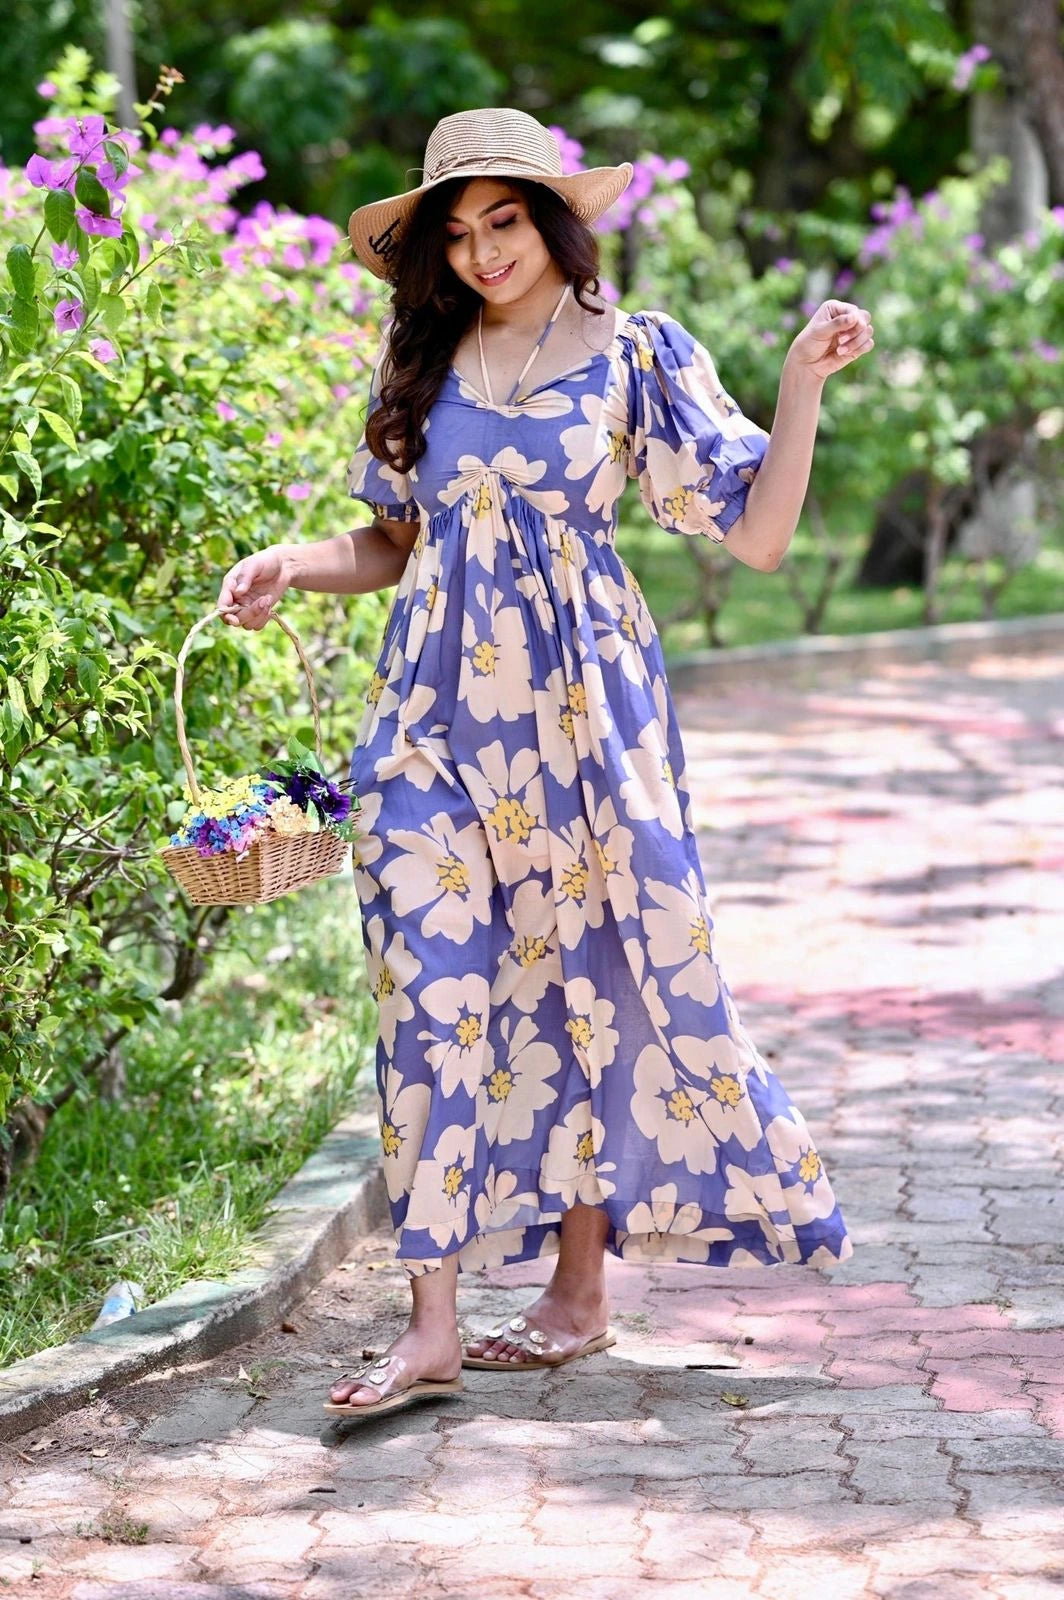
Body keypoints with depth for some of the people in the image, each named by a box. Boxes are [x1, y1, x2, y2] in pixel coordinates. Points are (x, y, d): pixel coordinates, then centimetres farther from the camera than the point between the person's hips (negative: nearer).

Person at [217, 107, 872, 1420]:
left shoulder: (637, 356, 1)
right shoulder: (422, 364, 11)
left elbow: (761, 535, -2)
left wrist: (803, 383, -11)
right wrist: (289, 564, 0)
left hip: (581, 707, -2)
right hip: (438, 710, 3)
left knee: (587, 980, 4)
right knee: (434, 992, -6)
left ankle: (578, 1286, 18)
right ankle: (432, 1324, -7)